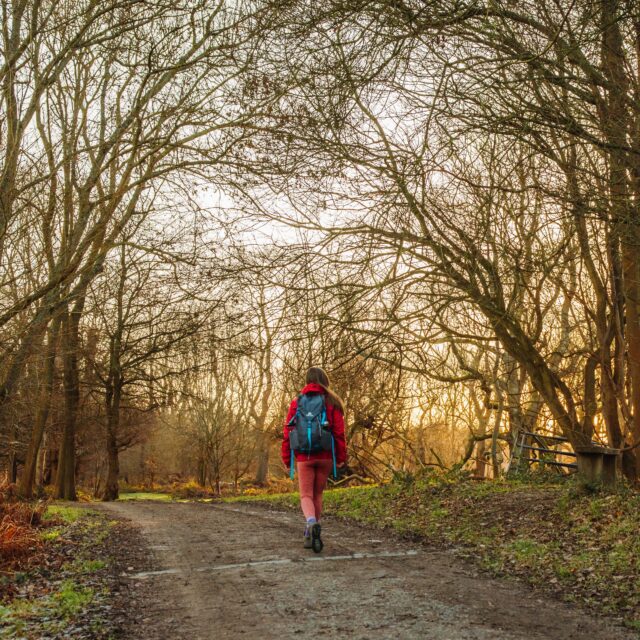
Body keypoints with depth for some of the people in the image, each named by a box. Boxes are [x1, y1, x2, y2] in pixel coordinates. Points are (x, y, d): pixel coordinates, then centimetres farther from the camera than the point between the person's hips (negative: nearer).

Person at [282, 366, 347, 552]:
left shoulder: (297, 402, 3)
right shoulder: (331, 402, 1)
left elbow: (288, 432, 1)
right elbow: (339, 432, -4)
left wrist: (286, 460, 7)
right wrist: (341, 458, 1)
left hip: (304, 457, -1)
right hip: (325, 456, 1)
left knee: (306, 495, 2)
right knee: (317, 494, 14)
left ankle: (312, 524, -27)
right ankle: (311, 535, 19)